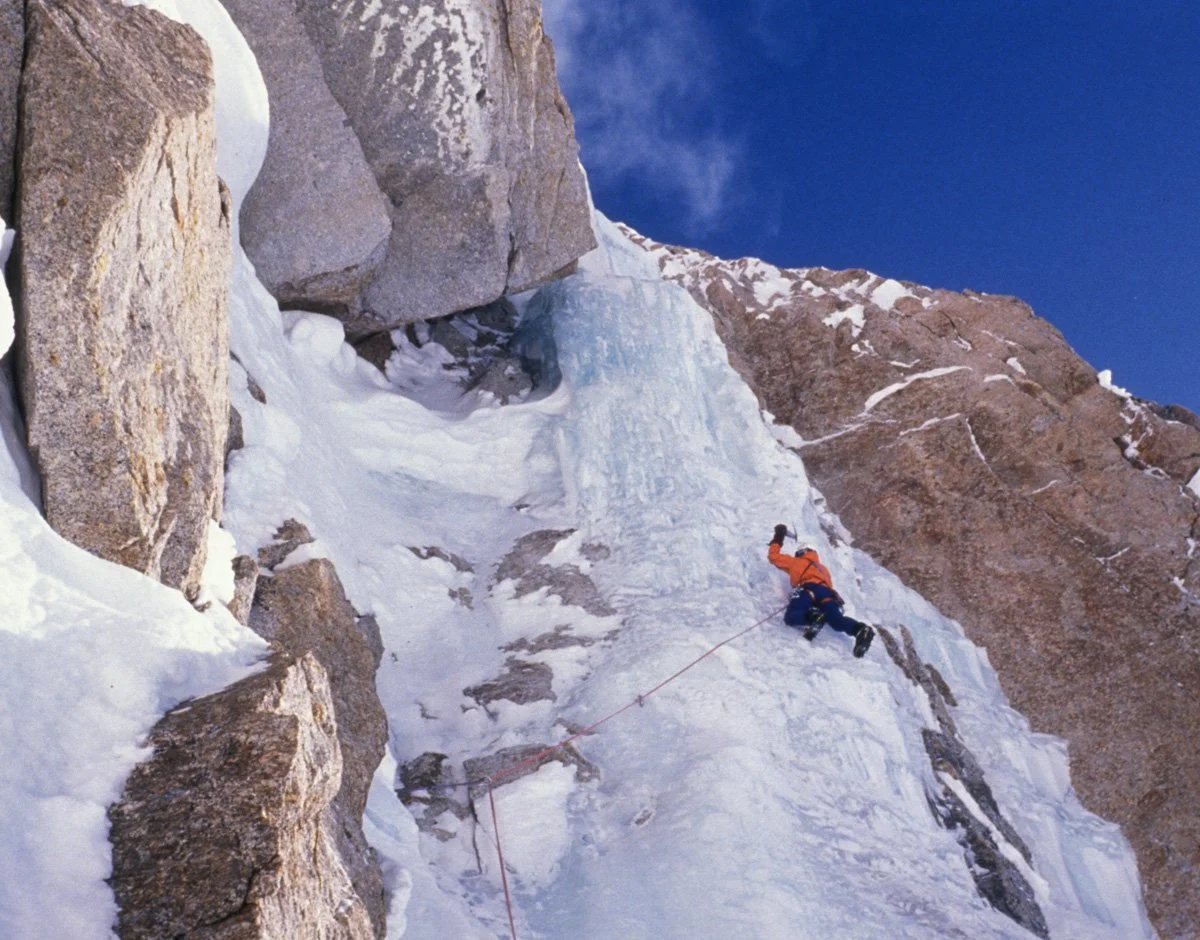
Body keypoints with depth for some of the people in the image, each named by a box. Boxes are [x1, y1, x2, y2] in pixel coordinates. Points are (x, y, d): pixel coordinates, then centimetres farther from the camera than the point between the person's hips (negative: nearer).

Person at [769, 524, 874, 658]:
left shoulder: (795, 561, 32)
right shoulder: (822, 568, 44)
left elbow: (773, 557, 38)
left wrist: (777, 540, 51)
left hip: (809, 589, -4)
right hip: (827, 593, 5)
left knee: (790, 617, -18)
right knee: (836, 619, -16)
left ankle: (813, 617, -49)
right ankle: (860, 629, -45)